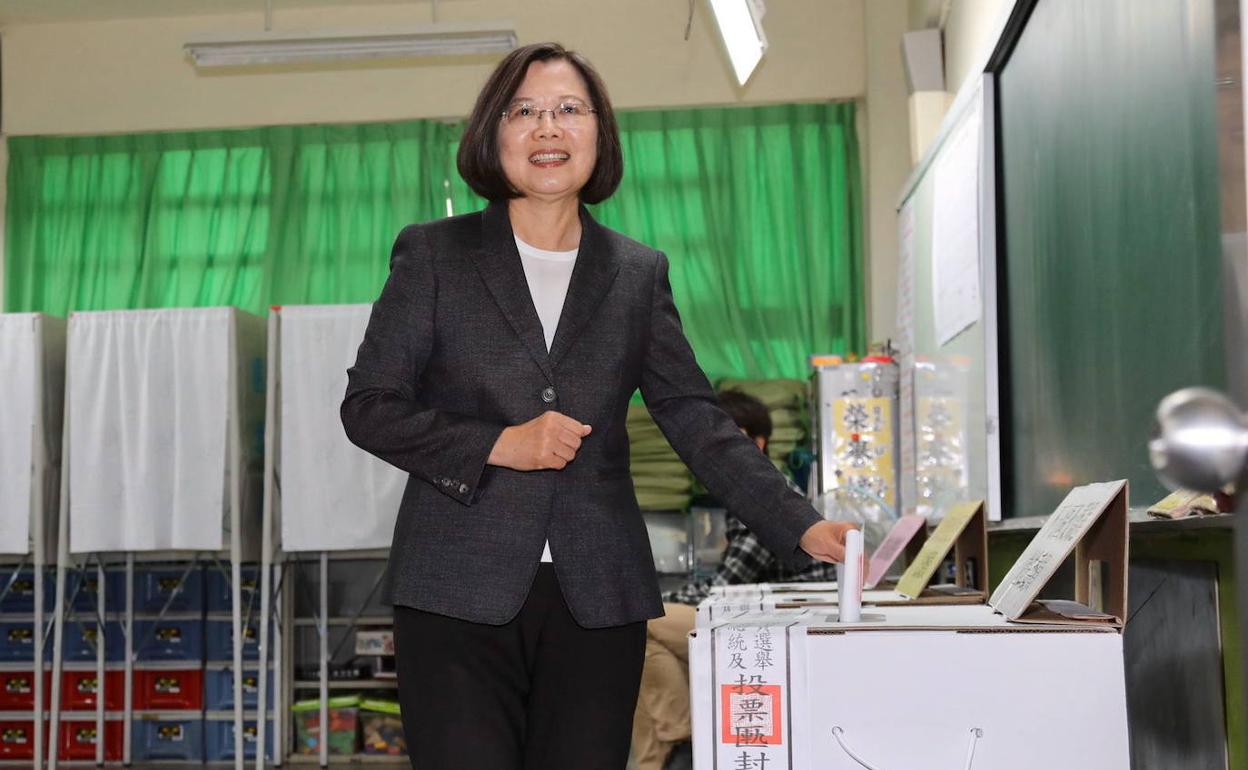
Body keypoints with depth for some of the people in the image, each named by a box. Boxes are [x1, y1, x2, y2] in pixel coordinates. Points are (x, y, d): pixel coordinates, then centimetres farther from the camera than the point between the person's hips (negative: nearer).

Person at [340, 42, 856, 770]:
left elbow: (698, 420, 6)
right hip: (459, 593, -2)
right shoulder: (433, 255, 5)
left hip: (597, 599, 2)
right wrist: (499, 445, -12)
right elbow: (368, 405, 2)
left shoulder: (639, 273, 12)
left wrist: (802, 526, -6)